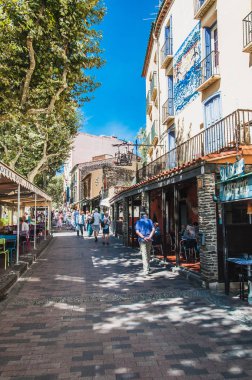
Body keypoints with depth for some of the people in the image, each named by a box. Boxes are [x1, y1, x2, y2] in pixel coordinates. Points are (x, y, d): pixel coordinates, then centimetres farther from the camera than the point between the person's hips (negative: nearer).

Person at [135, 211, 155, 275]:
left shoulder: (138, 222, 4)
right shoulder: (150, 221, 8)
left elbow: (137, 231, -9)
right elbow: (153, 229, -5)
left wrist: (143, 237, -14)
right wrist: (149, 237, -12)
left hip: (142, 239, -2)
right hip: (149, 239, 2)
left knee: (144, 254, -3)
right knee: (148, 253, 17)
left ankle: (146, 270, -9)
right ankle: (147, 267, 29)